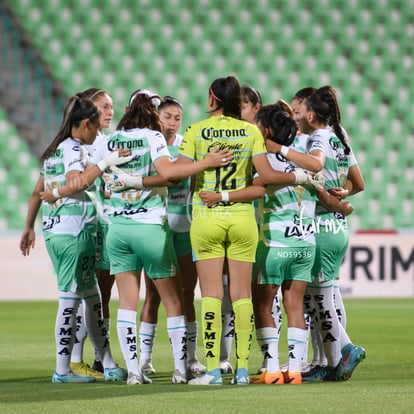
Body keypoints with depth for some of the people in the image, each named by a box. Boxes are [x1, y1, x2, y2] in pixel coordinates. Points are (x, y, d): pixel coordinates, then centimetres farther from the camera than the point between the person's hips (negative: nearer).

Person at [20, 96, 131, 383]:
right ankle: (63, 370, -1)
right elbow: (76, 183, -26)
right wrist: (104, 164, -26)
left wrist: (29, 227, 28)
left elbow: (37, 192, 22)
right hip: (74, 230, -10)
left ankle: (108, 364, 16)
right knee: (71, 298, -4)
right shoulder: (74, 149, -10)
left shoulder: (54, 149, 17)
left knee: (92, 297, 13)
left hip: (53, 230, 10)